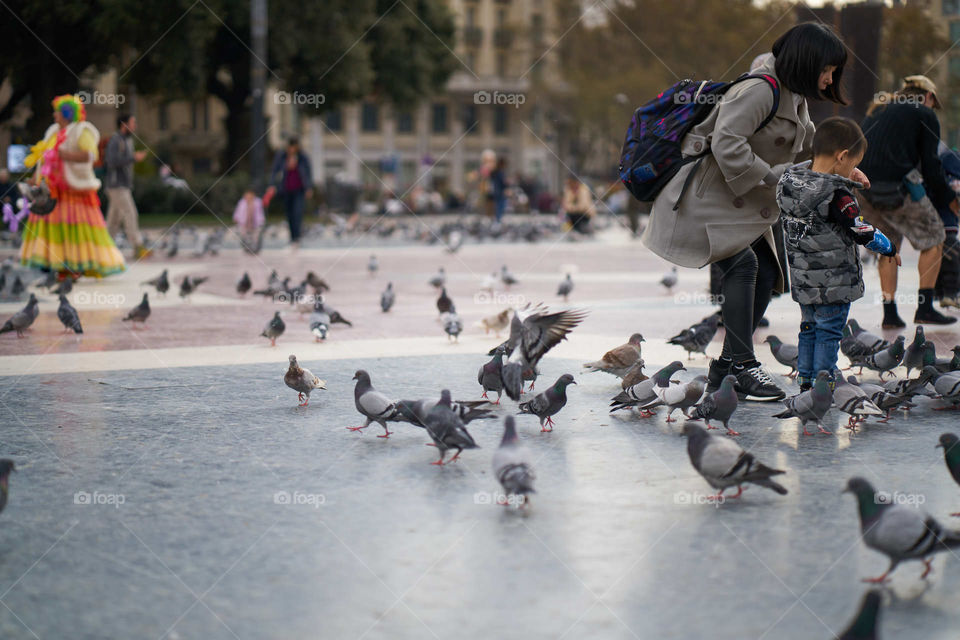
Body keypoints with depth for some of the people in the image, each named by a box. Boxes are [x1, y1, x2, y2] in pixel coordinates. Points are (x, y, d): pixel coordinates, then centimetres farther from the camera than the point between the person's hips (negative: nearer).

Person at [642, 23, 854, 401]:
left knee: (767, 271, 2)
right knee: (742, 263, -24)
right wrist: (774, 177, -25)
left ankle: (725, 369, 7)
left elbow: (810, 148, 26)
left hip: (742, 202, 10)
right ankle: (742, 366, -22)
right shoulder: (758, 90, -21)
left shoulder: (794, 98, 13)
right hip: (707, 195, -10)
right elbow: (726, 143, -31)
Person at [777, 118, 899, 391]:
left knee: (809, 327, 20)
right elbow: (864, 234, -19)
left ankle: (805, 379, 29)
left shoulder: (788, 181, -3)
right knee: (829, 332, 6)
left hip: (802, 280, 7)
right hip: (833, 284, -7)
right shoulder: (837, 196, -24)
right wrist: (889, 248, 1)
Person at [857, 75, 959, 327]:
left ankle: (889, 313, 16)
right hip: (898, 188, -6)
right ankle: (925, 308, 8)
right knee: (933, 239, 13)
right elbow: (930, 166, 0)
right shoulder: (925, 115, 7)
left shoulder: (876, 112, 24)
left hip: (861, 190, 6)